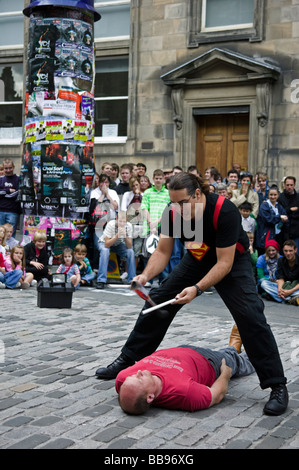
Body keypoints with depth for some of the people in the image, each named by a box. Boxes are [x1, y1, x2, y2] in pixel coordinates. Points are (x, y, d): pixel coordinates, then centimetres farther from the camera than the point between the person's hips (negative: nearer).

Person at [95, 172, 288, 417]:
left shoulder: (225, 211, -36)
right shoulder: (173, 212, -20)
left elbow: (224, 263, -32)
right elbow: (162, 251, -12)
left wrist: (197, 289, -40)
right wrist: (146, 274, -30)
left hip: (232, 261, -5)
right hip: (197, 258, 5)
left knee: (250, 315, -23)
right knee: (157, 301, 1)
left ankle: (277, 385, -13)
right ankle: (127, 360, 17)